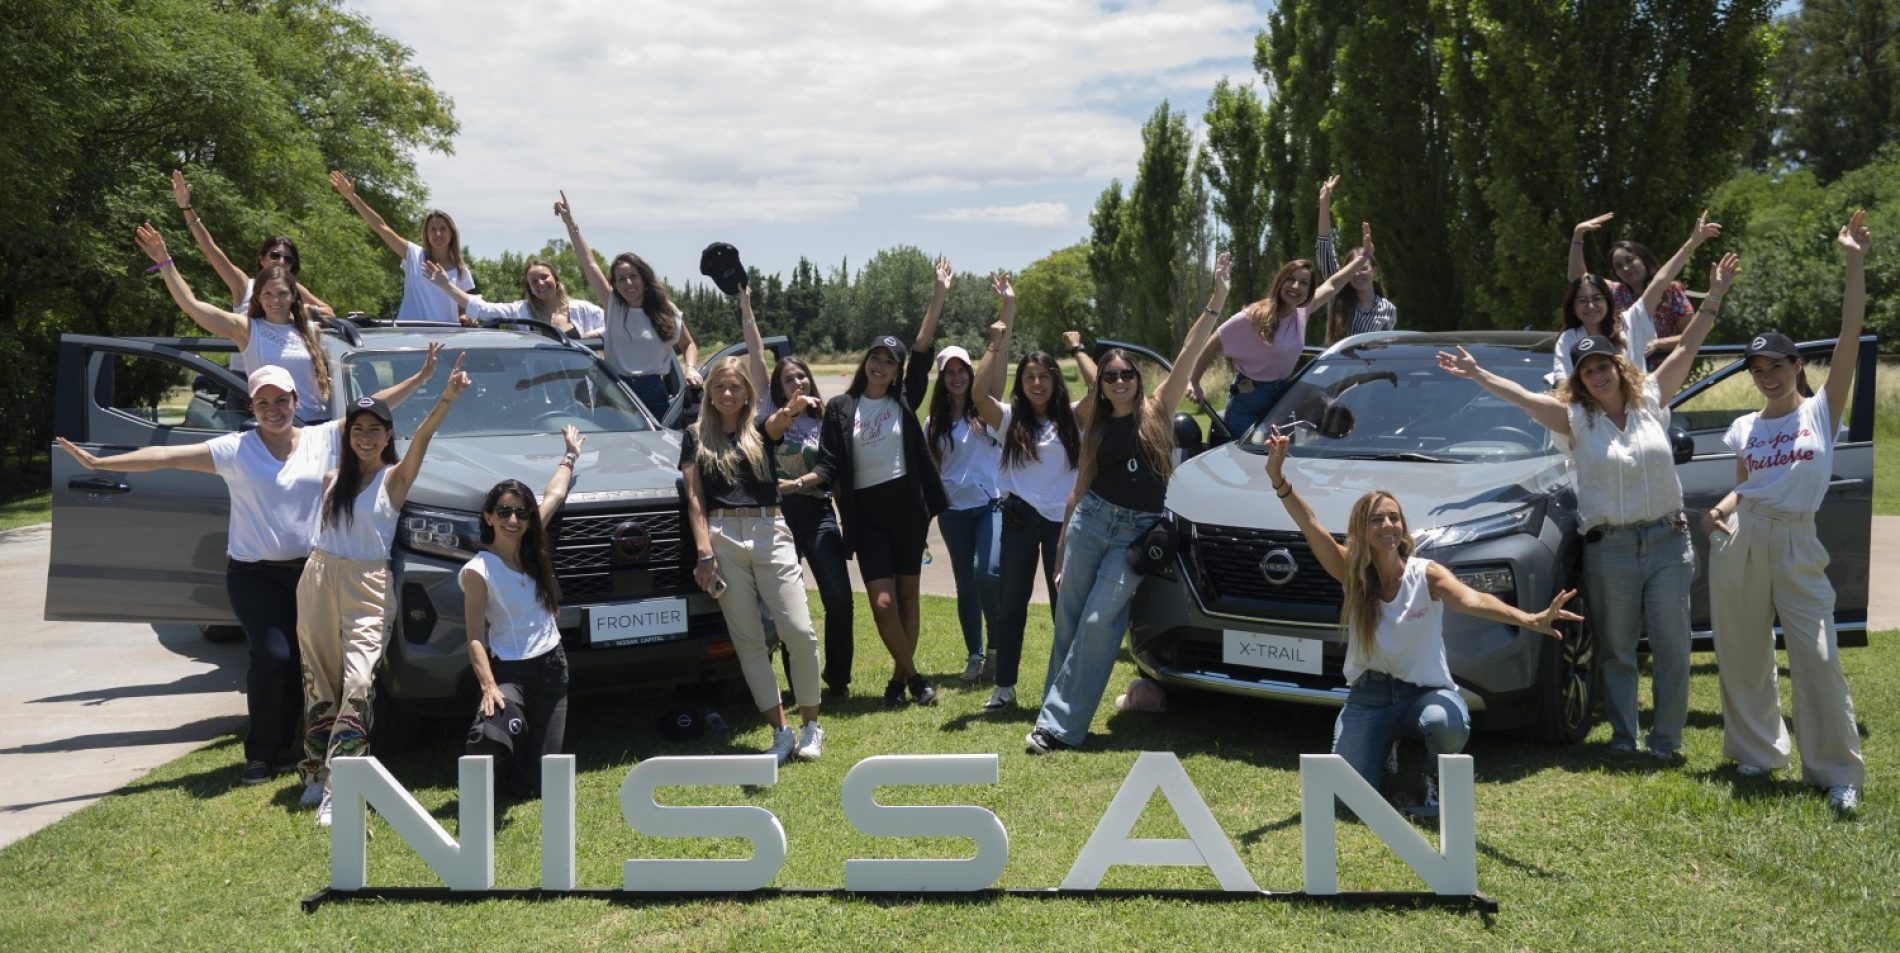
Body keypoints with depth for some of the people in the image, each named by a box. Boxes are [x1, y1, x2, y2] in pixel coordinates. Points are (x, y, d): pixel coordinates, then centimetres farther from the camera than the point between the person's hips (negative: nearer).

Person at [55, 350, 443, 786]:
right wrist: (100, 463, -15)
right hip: (254, 574, -3)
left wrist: (421, 376, -3)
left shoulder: (323, 439, 3)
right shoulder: (234, 450, -2)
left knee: (301, 660, 3)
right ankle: (260, 753, 1)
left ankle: (284, 746, 19)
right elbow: (167, 456, -8)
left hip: (308, 570, 3)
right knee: (273, 656, -15)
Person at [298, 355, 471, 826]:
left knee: (357, 684, -17)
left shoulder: (395, 478, -2)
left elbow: (422, 438, -20)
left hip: (368, 588, -4)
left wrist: (446, 399, -35)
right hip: (319, 579, 5)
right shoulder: (333, 478, 11)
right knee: (319, 681, 9)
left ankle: (334, 789, -19)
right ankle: (316, 772, 22)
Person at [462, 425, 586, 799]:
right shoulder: (478, 570, -13)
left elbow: (554, 494, 17)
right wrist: (488, 687, -28)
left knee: (538, 784, 3)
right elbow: (475, 638, -16)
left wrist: (571, 454, 30)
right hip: (510, 671, -5)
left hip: (552, 666, 5)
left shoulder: (532, 550, 2)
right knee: (488, 737, -35)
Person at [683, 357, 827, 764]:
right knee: (748, 641, 1)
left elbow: (781, 421, -13)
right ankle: (780, 732, 8)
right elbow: (694, 499, 6)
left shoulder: (760, 430, 12)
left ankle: (811, 726, 6)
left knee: (799, 632, -9)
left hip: (769, 533, 0)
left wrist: (791, 409, -38)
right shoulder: (695, 437, 13)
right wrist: (705, 552, -5)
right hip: (722, 538, 1)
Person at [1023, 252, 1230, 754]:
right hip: (1091, 520, 3)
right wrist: (1060, 553, 13)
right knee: (1068, 619, 3)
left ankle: (1060, 724, -7)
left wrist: (1215, 302, -16)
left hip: (1138, 531, -3)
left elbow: (1189, 355, -8)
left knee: (1098, 622, -10)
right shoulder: (1096, 426, 10)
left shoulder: (1157, 410, 2)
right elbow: (1080, 488, 13)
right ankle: (1056, 710, 15)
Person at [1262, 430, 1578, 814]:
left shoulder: (1426, 574, -13)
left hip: (1426, 691, -2)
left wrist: (1528, 619, -51)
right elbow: (1311, 526, -18)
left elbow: (1472, 600, -32)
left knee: (1448, 723, -39)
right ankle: (1383, 748, 22)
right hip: (1369, 696, 2)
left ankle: (1438, 783, -2)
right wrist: (1279, 480, -33)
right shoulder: (1352, 574, -6)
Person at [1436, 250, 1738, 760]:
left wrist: (1714, 297, 7)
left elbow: (1687, 350, 9)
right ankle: (1623, 737, 15)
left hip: (1668, 540, 1)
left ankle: (1666, 738, 12)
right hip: (1609, 548, -1)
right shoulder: (1576, 419, 3)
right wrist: (1479, 375, -15)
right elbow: (1522, 396, -6)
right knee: (1617, 651, 7)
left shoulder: (1650, 402, 7)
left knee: (1672, 649, 1)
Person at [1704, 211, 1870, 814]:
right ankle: (1757, 751, 22)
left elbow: (1850, 336, -8)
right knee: (1742, 653, 8)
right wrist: (1720, 511, -5)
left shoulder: (1822, 411, 1)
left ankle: (1839, 772, 2)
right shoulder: (1744, 429, 11)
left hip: (1795, 544, -4)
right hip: (1739, 540, 4)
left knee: (1817, 658, -8)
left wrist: (1854, 265, -14)